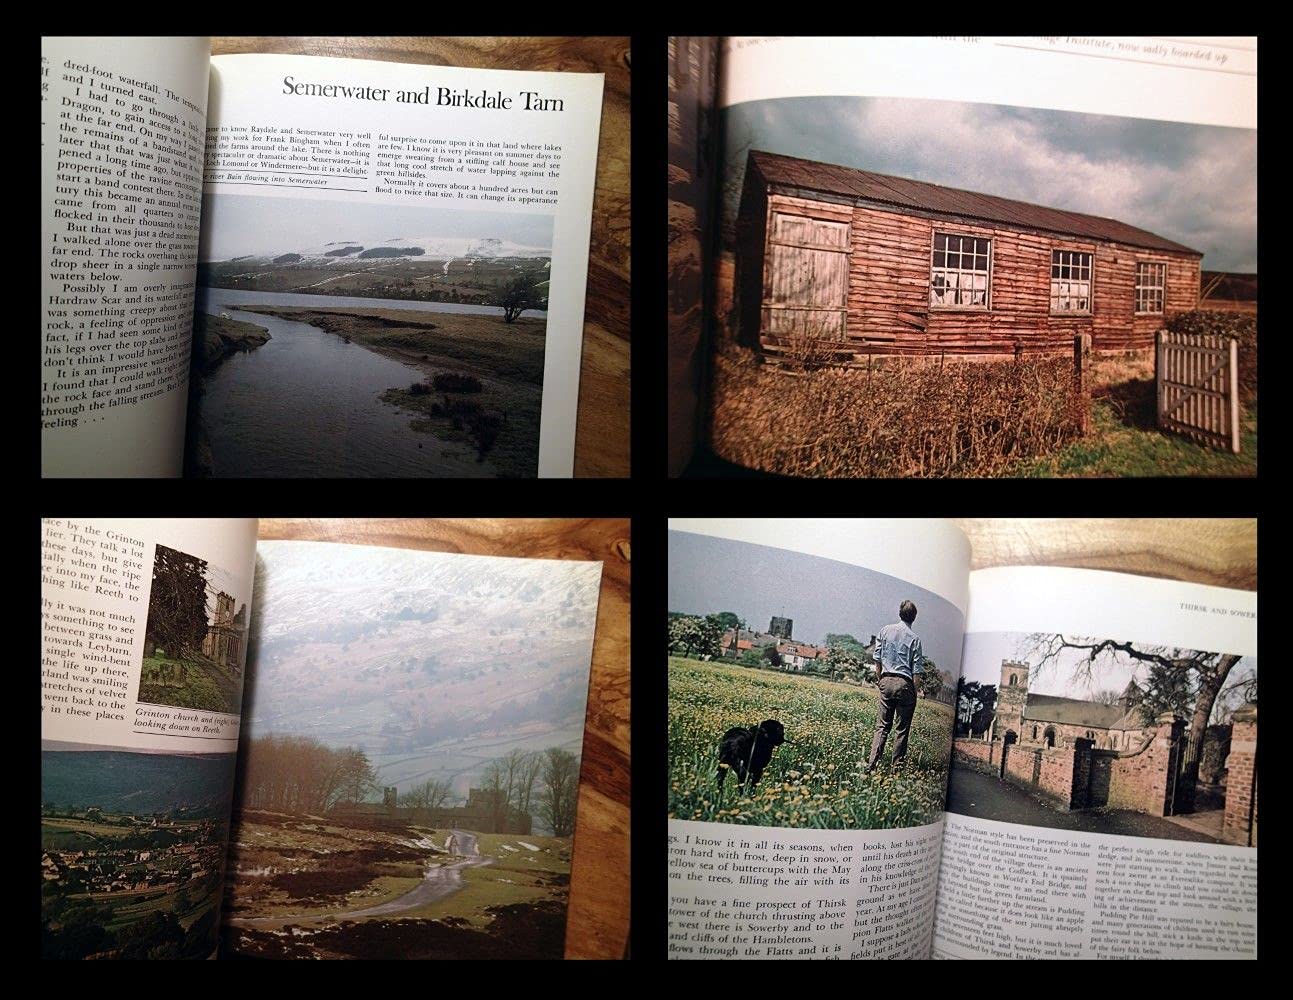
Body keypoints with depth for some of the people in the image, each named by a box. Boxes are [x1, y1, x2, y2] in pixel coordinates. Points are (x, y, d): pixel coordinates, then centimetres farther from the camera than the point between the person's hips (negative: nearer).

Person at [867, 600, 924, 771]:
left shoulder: (885, 631, 4)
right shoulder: (914, 638, -5)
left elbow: (877, 659, 7)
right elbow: (916, 670, -6)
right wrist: (915, 692, 2)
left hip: (886, 681, 3)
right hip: (904, 683, -3)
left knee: (882, 726, 7)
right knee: (902, 729, 6)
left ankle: (871, 764, -3)